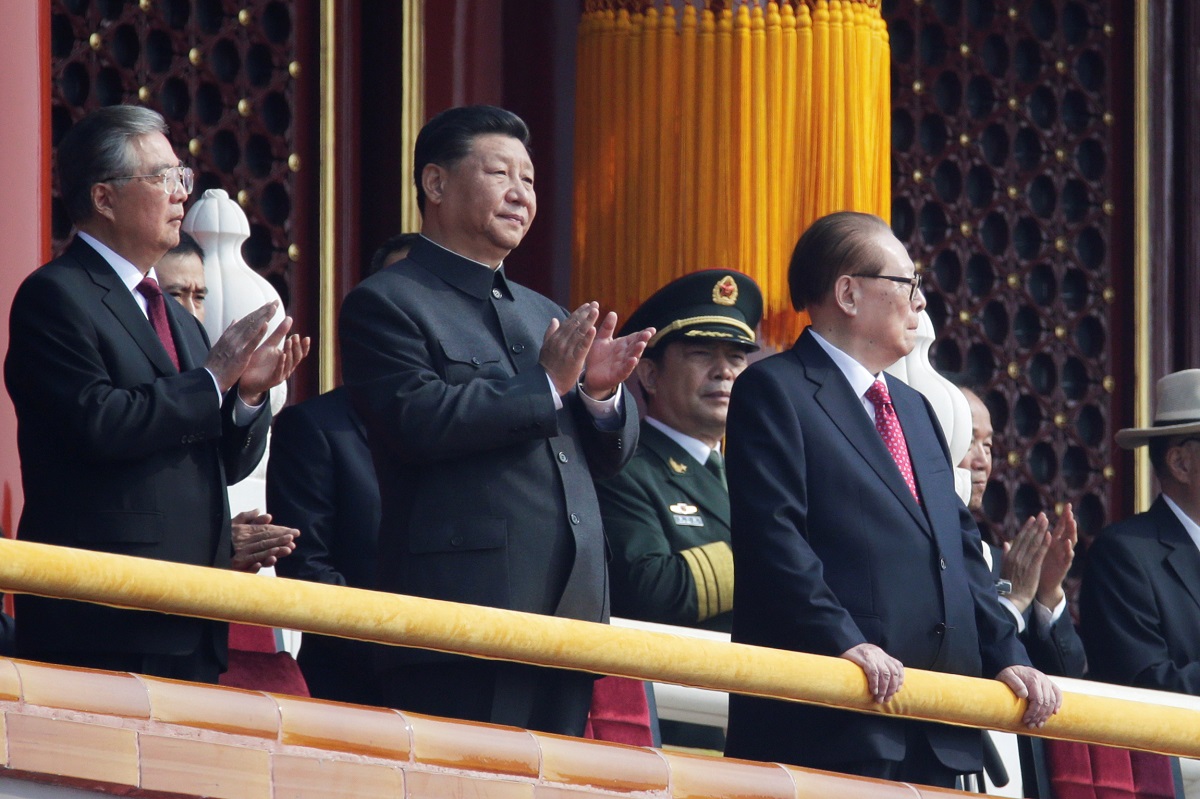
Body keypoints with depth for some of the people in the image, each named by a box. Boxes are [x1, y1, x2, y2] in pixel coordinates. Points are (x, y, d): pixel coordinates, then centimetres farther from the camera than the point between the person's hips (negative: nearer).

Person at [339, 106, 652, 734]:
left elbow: (610, 457, 22)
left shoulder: (544, 315, 25)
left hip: (568, 618, 8)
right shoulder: (386, 304, 1)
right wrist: (547, 384, -12)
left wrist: (599, 394, 0)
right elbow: (417, 418, -16)